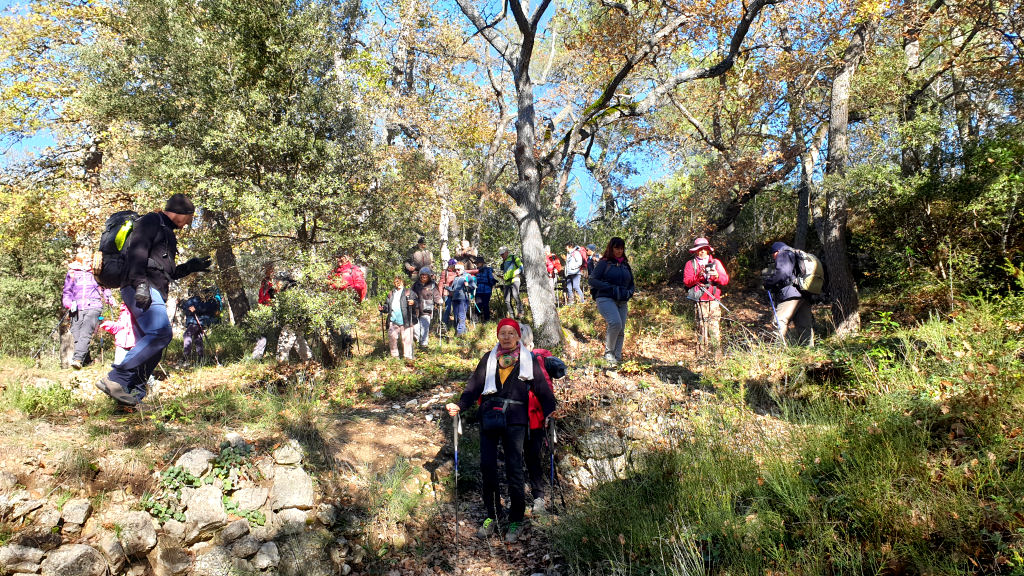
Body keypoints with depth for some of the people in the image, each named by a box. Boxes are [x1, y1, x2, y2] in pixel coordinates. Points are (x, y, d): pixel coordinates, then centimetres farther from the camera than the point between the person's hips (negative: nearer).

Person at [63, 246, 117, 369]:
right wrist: (70, 304, -3)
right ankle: (86, 360, 4)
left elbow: (104, 288, 25)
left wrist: (110, 299, 8)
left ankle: (78, 359, -31)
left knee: (86, 333, -20)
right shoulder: (72, 273, 15)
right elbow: (66, 292, 15)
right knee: (76, 335, -5)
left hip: (93, 307, -2)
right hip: (77, 309, 2)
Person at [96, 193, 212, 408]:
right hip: (141, 290, -10)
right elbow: (136, 250, -14)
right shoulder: (151, 221, 3)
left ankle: (132, 398, 3)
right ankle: (115, 379, -27)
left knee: (150, 347, 4)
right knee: (161, 332, -25)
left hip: (152, 293, 10)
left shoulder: (167, 232, 32)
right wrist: (140, 282, -26)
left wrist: (192, 266, 26)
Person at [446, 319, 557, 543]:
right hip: (489, 417, 3)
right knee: (487, 467, 1)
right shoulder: (489, 359, 15)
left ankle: (516, 520, 11)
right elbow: (475, 385, 8)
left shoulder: (529, 360, 10)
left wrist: (550, 410, -12)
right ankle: (492, 515, 20)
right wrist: (459, 405, -7)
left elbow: (541, 387, 4)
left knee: (514, 469, -4)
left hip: (515, 419, -2)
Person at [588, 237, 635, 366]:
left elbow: (632, 284, 25)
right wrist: (611, 288, -15)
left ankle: (617, 358, 7)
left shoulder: (626, 265, 19)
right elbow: (593, 280, -7)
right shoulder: (603, 263, 1)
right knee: (615, 323, -26)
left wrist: (629, 292, 1)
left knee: (621, 331, 0)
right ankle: (608, 351, -9)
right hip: (605, 299, -6)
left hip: (622, 302, 6)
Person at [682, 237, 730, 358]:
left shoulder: (716, 262, 16)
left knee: (715, 327, -8)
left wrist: (717, 276, -12)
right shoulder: (690, 264, 12)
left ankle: (718, 354, -5)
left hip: (714, 300, 1)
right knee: (701, 326, -3)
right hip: (699, 301, -1)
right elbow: (686, 281, -1)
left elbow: (726, 280, 8)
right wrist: (698, 276, -17)